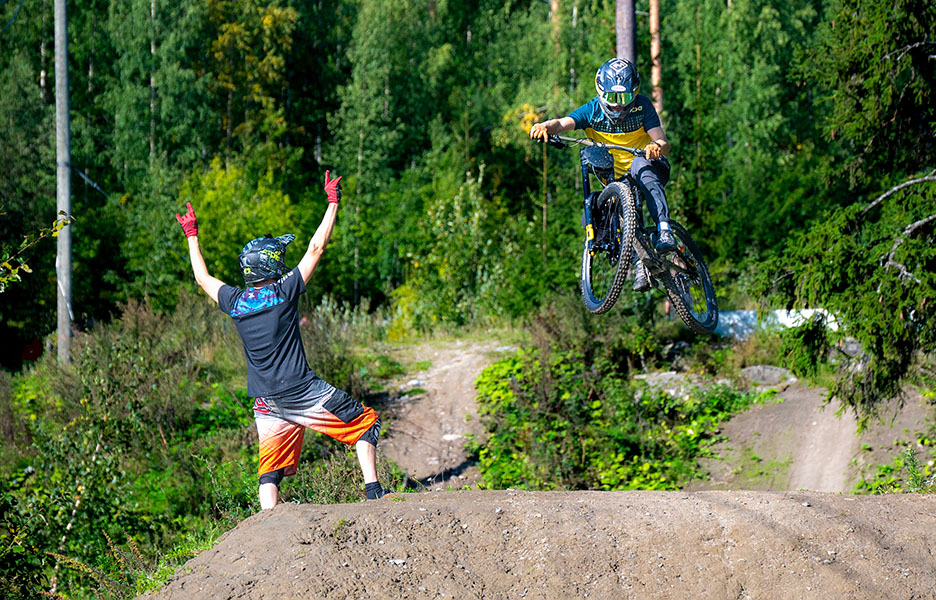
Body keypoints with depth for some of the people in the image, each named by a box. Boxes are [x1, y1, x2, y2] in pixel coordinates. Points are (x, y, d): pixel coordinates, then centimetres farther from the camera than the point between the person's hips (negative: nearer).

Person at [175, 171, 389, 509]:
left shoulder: (235, 302, 3)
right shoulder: (284, 291, -8)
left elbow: (203, 279, 22)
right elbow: (316, 248, -3)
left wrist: (192, 237, 34)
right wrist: (333, 203, 6)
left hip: (266, 403, 5)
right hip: (303, 393, -5)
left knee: (271, 472, 9)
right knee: (366, 421, 10)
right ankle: (372, 488, 1)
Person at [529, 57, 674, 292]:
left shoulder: (642, 107, -12)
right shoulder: (592, 111, -8)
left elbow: (664, 144, -21)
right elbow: (564, 123, -25)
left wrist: (657, 146, -46)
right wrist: (546, 126, -48)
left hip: (648, 170, -3)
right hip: (617, 180, 4)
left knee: (641, 164, -38)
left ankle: (664, 231, -46)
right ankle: (640, 264, -11)